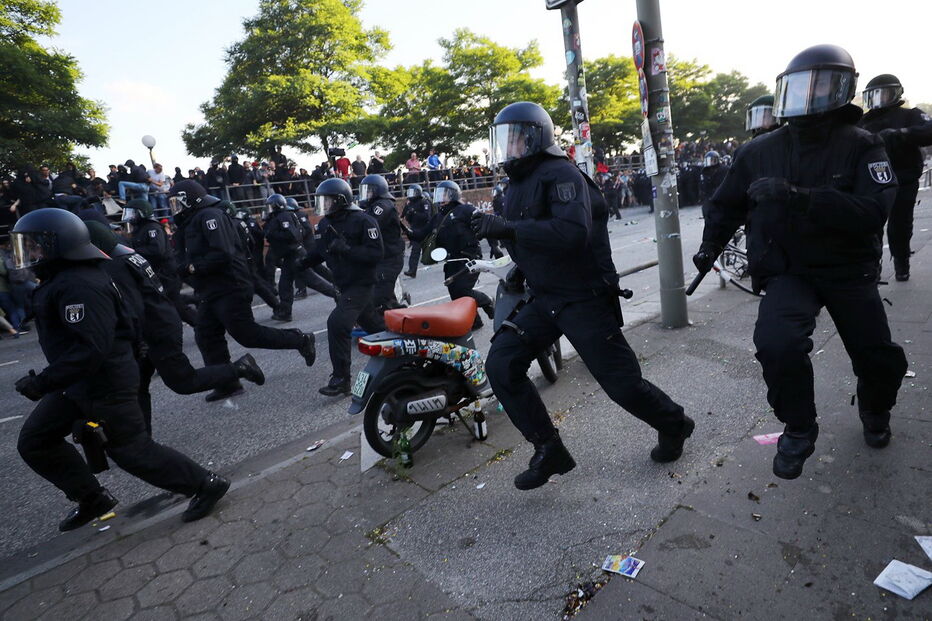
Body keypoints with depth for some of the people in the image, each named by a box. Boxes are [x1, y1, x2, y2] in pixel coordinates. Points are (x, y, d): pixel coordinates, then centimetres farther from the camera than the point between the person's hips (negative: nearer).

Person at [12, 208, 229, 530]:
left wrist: (43, 382, -26)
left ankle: (207, 485, 13)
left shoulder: (78, 286, -25)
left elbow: (91, 348, -31)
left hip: (105, 385, -10)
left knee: (133, 450, 1)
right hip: (79, 383, 10)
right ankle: (92, 498, 27)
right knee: (34, 441, 15)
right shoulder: (65, 278, 9)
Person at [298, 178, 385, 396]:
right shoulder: (325, 224, 6)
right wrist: (302, 263, -1)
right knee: (372, 323, 20)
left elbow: (376, 254, -22)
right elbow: (320, 252, 16)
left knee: (337, 323, -20)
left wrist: (346, 249, -32)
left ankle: (341, 379, -10)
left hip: (361, 283, -8)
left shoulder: (363, 221, -17)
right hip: (344, 283, 8)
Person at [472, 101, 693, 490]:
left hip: (584, 299, -8)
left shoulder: (559, 174, -15)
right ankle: (548, 450, 8)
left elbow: (574, 232, -32)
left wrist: (508, 228, -35)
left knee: (621, 382, 0)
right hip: (544, 300, 8)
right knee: (501, 366, -6)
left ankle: (674, 426, 33)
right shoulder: (518, 184, 13)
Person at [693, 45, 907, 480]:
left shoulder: (861, 147, -9)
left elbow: (873, 212, -26)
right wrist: (710, 247, 6)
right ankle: (798, 430, 0)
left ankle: (875, 411, 47)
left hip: (849, 271, 1)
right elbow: (726, 204, 13)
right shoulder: (759, 152, -4)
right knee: (778, 343, -27)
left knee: (880, 360, 8)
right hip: (787, 273, 0)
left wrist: (799, 197, -37)